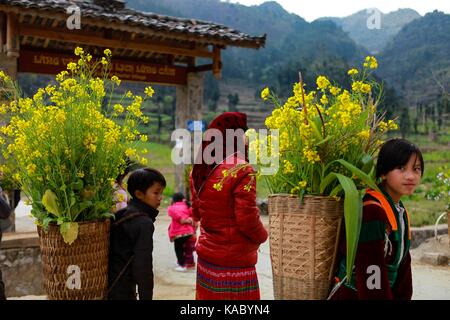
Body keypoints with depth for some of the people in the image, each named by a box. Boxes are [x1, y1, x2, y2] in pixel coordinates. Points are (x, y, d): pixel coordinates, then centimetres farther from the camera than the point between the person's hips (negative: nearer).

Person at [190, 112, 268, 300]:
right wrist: (262, 236, -1)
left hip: (206, 259, 7)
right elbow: (247, 219, -18)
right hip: (234, 264, -7)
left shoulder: (200, 171, 5)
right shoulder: (241, 170, -18)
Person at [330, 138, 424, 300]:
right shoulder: (371, 211, -23)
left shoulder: (401, 212, 5)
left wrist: (404, 296, 4)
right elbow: (370, 273, -25)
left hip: (387, 292, 8)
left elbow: (402, 265, 9)